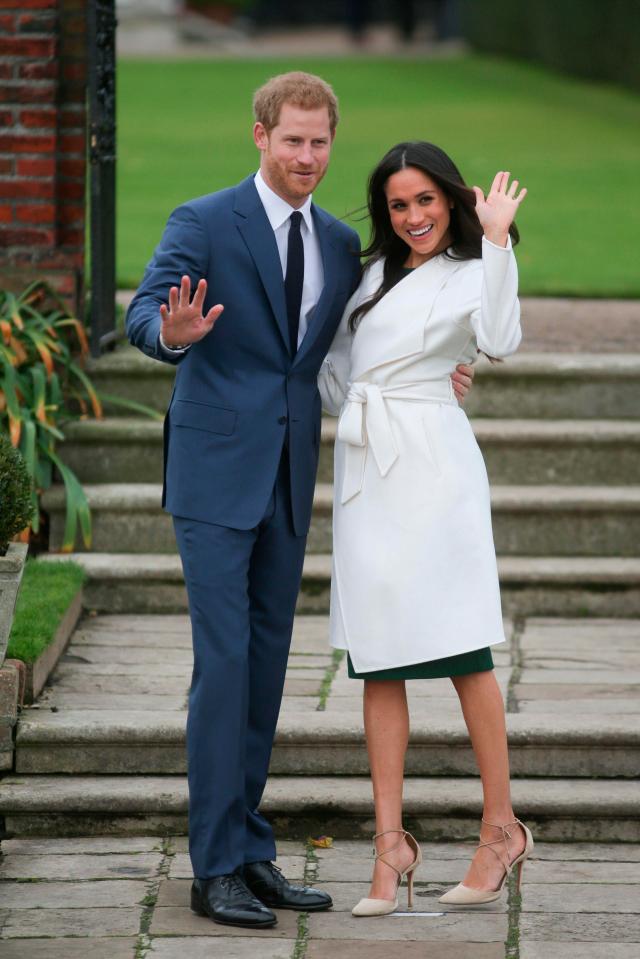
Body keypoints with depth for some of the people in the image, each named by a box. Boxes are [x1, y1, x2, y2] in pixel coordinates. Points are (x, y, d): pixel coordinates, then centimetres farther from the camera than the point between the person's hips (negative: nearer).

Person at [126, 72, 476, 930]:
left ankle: (250, 852, 17)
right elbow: (143, 315, -20)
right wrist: (172, 331, -44)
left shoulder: (340, 245, 11)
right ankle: (216, 867, -5)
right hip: (216, 473, -6)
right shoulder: (204, 223, -8)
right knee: (223, 661, -9)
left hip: (289, 480, 6)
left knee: (268, 663, 10)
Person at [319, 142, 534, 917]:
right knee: (377, 661, 2)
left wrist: (497, 241, -20)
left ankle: (501, 829, 2)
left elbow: (498, 342, -20)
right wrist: (345, 411, 14)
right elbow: (335, 351, 28)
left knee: (460, 649, -6)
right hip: (363, 467, 6)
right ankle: (391, 843, 2)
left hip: (431, 463, -6)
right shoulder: (377, 268, 17)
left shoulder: (471, 275, 0)